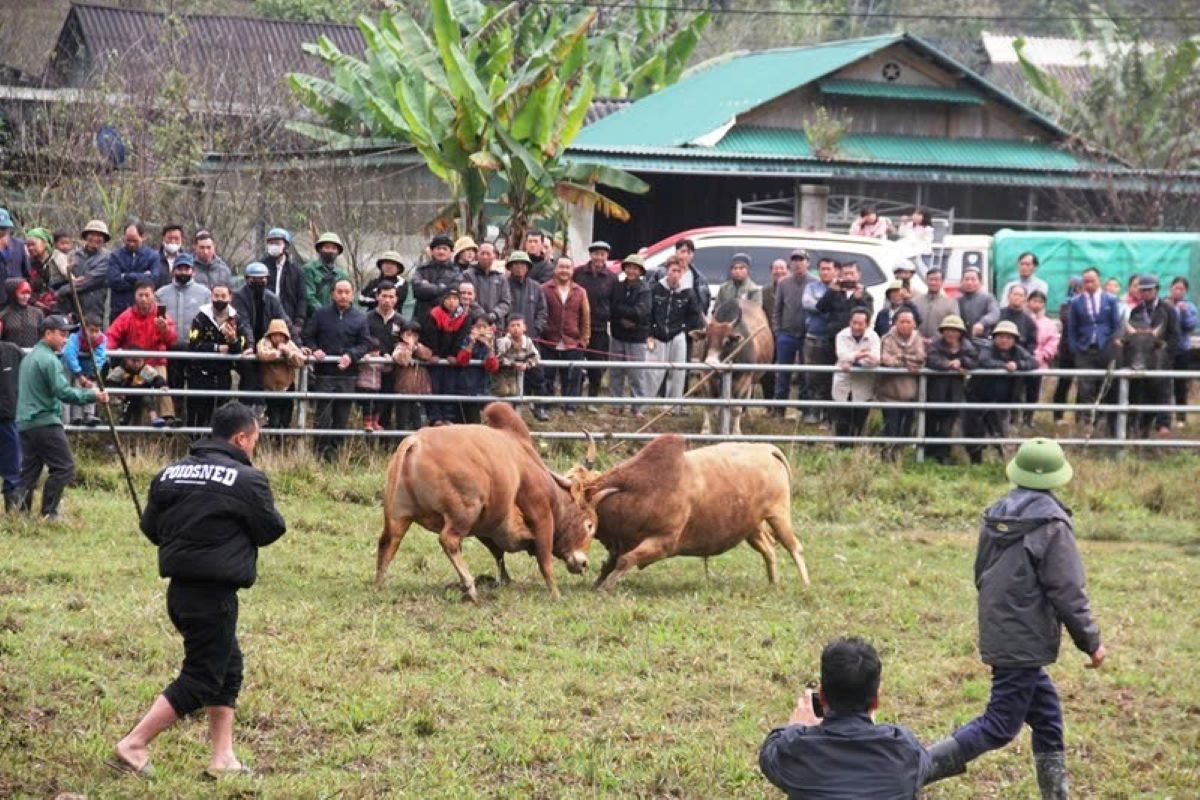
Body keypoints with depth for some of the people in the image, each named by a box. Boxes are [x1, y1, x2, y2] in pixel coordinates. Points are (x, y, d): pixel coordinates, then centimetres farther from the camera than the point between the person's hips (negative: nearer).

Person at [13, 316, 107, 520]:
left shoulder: (29, 358, 19)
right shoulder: (49, 360, -12)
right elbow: (63, 392, -21)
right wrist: (92, 396, -21)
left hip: (25, 422, 10)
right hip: (45, 423, -9)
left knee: (30, 469, 10)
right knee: (64, 467, -5)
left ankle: (20, 506, -4)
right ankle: (49, 513, -6)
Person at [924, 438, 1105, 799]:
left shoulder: (996, 516, 6)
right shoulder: (1051, 523, -17)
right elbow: (1068, 592, -17)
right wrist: (1091, 642, -6)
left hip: (997, 633, 8)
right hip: (1026, 643, -8)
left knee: (1048, 719, 17)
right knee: (999, 727, -2)